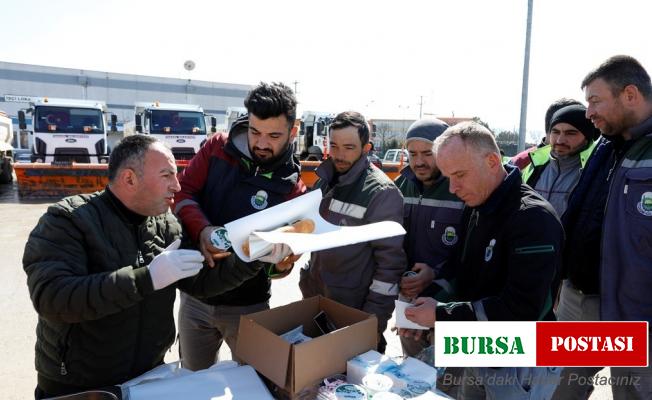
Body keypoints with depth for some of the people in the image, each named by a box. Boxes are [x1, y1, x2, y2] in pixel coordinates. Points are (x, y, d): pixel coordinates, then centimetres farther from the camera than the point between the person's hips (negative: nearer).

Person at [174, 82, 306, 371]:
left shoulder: (292, 187, -9)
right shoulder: (217, 148, -4)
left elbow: (287, 251, -7)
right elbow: (182, 192, -7)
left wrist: (280, 260, -31)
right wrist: (202, 230, -25)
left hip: (248, 306, -2)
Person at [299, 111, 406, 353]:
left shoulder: (381, 193, -18)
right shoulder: (325, 181, 5)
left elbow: (390, 262, -18)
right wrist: (305, 283, 16)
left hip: (354, 315, -7)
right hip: (313, 305, 7)